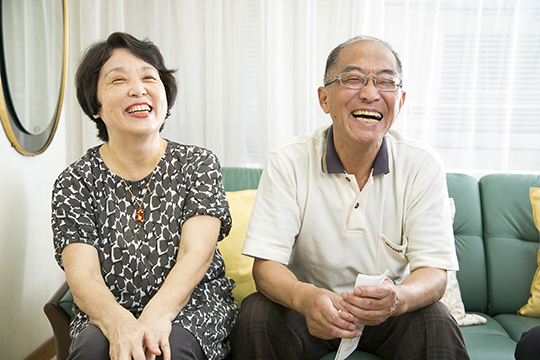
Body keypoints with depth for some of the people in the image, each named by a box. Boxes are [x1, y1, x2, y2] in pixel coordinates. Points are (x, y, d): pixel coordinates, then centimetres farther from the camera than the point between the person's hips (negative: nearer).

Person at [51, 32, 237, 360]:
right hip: (108, 316, 1)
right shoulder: (75, 182, 2)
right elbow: (82, 275, -10)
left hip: (192, 308, 0)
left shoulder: (199, 164, 2)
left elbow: (196, 253, -11)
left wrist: (157, 315, -30)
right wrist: (120, 323, -32)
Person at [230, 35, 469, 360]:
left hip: (389, 312, 0)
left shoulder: (423, 166, -11)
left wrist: (399, 298, -38)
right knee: (255, 315, -26)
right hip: (310, 309, 1)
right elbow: (266, 264, -16)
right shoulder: (288, 163, -13)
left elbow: (433, 271, -13)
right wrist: (303, 296, -39)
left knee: (437, 324, -29)